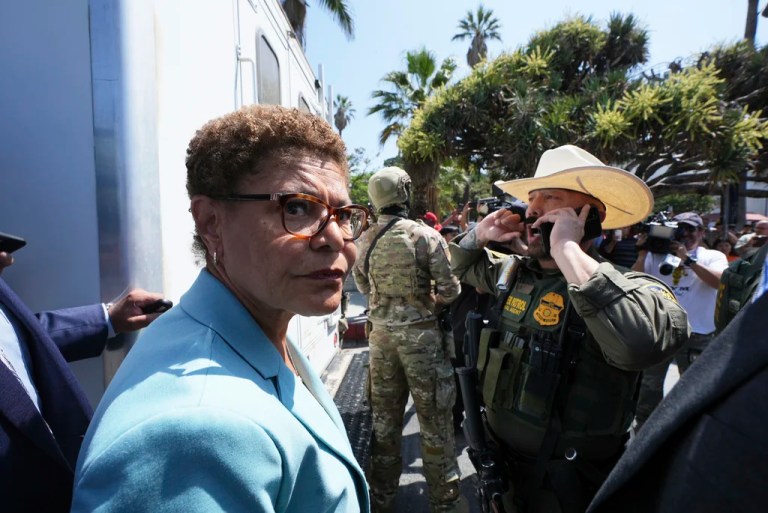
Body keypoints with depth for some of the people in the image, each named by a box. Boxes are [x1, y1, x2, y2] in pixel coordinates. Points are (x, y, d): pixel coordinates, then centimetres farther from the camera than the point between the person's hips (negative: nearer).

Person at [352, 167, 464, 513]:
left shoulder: (365, 241, -1)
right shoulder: (425, 235, -12)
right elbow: (450, 289, -11)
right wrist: (429, 304, 6)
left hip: (381, 332, 4)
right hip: (420, 333, -4)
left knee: (384, 416, 16)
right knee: (433, 417, 11)